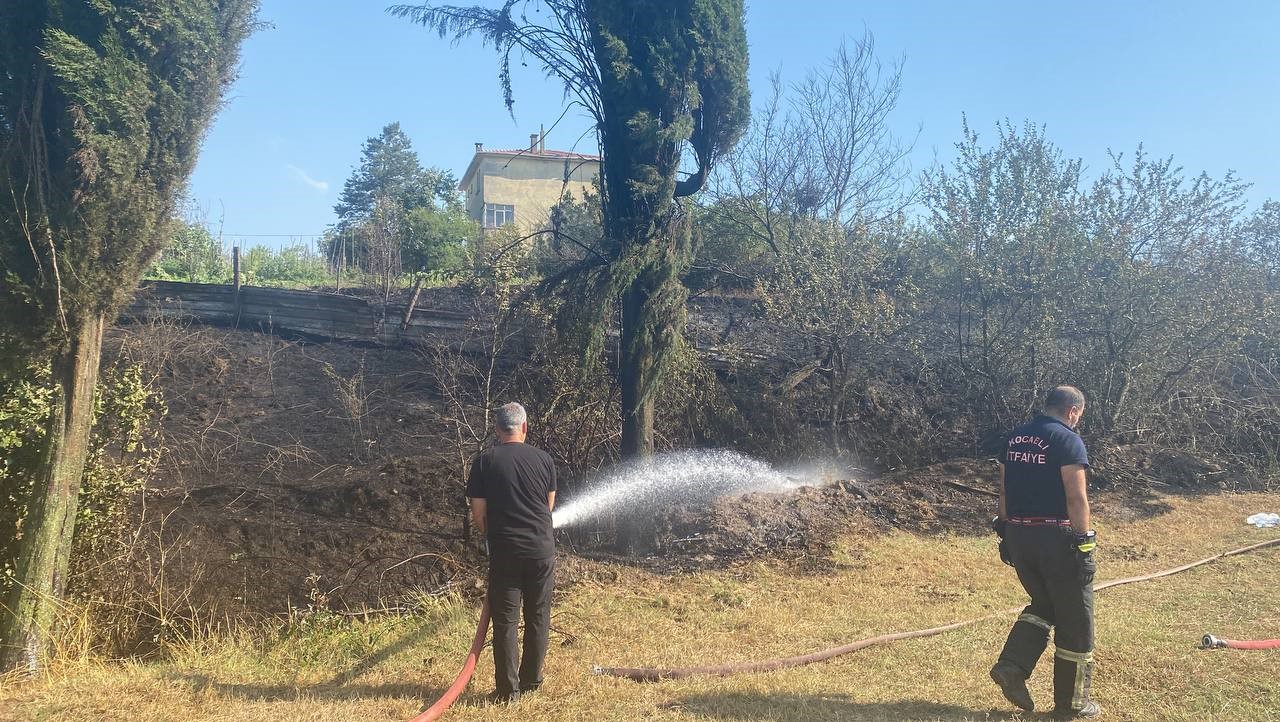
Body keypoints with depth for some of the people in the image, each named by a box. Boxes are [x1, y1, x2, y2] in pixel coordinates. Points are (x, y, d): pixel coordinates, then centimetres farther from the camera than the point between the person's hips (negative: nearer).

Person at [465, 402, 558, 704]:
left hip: (504, 552, -2)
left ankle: (508, 689, 11)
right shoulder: (544, 459, 1)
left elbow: (478, 514, -3)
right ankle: (531, 681, 23)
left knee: (505, 621, 7)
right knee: (538, 617, 14)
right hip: (542, 549, 2)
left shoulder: (485, 460, -4)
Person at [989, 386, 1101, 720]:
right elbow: (1076, 498, -16)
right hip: (1056, 537, -7)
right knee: (1074, 619, 8)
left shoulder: (1014, 438, 10)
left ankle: (1011, 667, 7)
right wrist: (1084, 545, -13)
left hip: (1018, 535, 7)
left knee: (1043, 604, 24)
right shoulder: (1068, 441, -11)